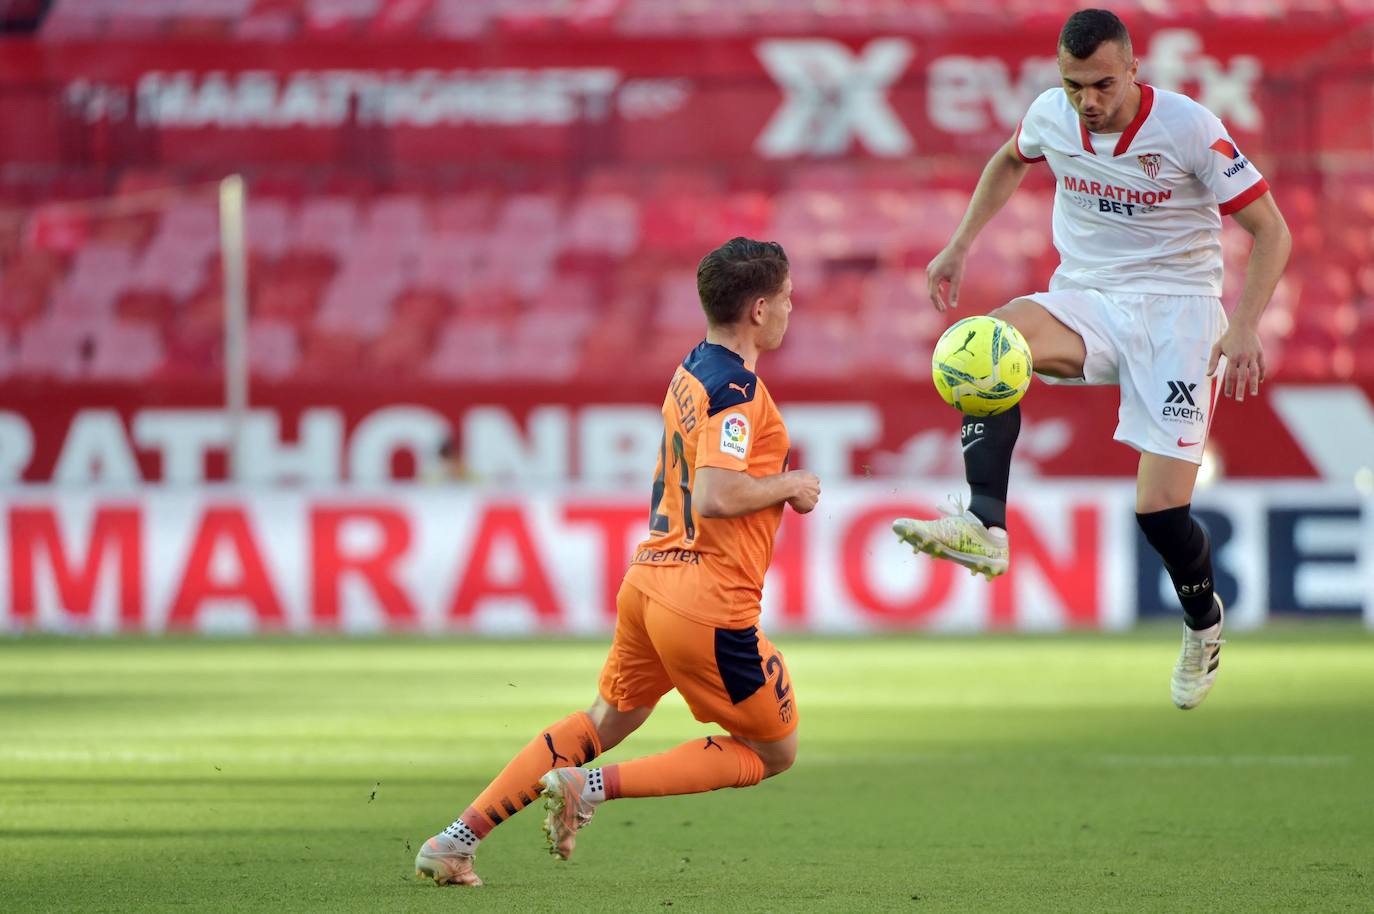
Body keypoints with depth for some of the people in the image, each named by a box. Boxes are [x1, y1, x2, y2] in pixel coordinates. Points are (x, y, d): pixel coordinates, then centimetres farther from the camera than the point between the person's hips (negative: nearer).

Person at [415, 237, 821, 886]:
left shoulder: (692, 371, 13)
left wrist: (778, 490, 15)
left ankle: (458, 837, 16)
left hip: (650, 581, 9)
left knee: (604, 722, 24)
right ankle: (596, 786, -6)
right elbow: (714, 497, -28)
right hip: (710, 606, -9)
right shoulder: (738, 388, -16)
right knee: (774, 753, 8)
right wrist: (790, 485, -11)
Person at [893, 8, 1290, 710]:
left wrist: (1246, 328, -23)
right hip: (1086, 303, 4)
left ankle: (1203, 624, 20)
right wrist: (960, 244, 15)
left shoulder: (1188, 128, -16)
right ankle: (984, 527, -42)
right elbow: (1010, 161, 24)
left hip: (1176, 308, -4)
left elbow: (1271, 232, -10)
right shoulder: (1051, 115, -3)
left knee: (1161, 509, -13)